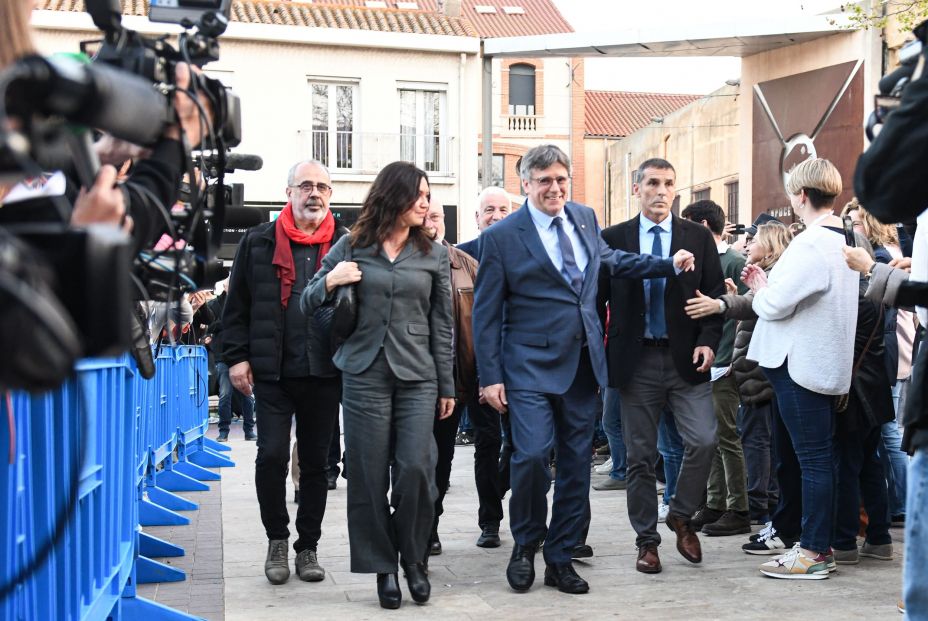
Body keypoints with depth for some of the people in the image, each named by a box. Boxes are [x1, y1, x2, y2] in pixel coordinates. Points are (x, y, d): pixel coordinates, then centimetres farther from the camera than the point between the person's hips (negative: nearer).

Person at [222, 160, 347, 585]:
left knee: (315, 462, 9)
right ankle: (277, 539, 13)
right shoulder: (259, 242, 5)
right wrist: (236, 356, -1)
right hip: (272, 373, -1)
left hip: (324, 374, 1)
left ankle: (307, 547, 21)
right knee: (271, 455, -7)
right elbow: (237, 305, 6)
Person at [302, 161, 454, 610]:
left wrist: (446, 386, 8)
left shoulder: (434, 254, 7)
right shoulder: (351, 248, 4)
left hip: (417, 376, 0)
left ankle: (414, 561, 11)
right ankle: (383, 567, 13)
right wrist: (330, 281, -11)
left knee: (416, 470, -8)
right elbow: (309, 303, 11)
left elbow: (441, 324, 9)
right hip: (364, 374, 0)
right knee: (369, 476, 1)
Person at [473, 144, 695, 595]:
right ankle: (526, 544, 8)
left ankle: (560, 559, 20)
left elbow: (609, 259, 29)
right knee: (532, 455, -18)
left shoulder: (585, 218, 9)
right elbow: (486, 312, -5)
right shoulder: (501, 237, -7)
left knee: (576, 464, 8)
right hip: (532, 366, -5)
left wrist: (669, 265, 23)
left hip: (583, 365, 5)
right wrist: (490, 377, -9)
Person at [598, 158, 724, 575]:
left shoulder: (699, 237, 7)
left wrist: (708, 341, -9)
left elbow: (715, 295, 7)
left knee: (704, 440, -13)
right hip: (636, 361, 0)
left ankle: (681, 516, 12)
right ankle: (647, 540, 16)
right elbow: (598, 299, 6)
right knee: (640, 456, 4)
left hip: (686, 358, 0)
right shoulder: (613, 239, 4)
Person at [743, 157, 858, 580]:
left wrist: (759, 290, 1)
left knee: (813, 458, -5)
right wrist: (767, 285, 11)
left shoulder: (810, 245, -20)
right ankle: (820, 545, 22)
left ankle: (812, 553, 1)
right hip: (826, 362, 10)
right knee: (819, 457, 14)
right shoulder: (843, 239, 11)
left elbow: (775, 305, -20)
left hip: (801, 366, -10)